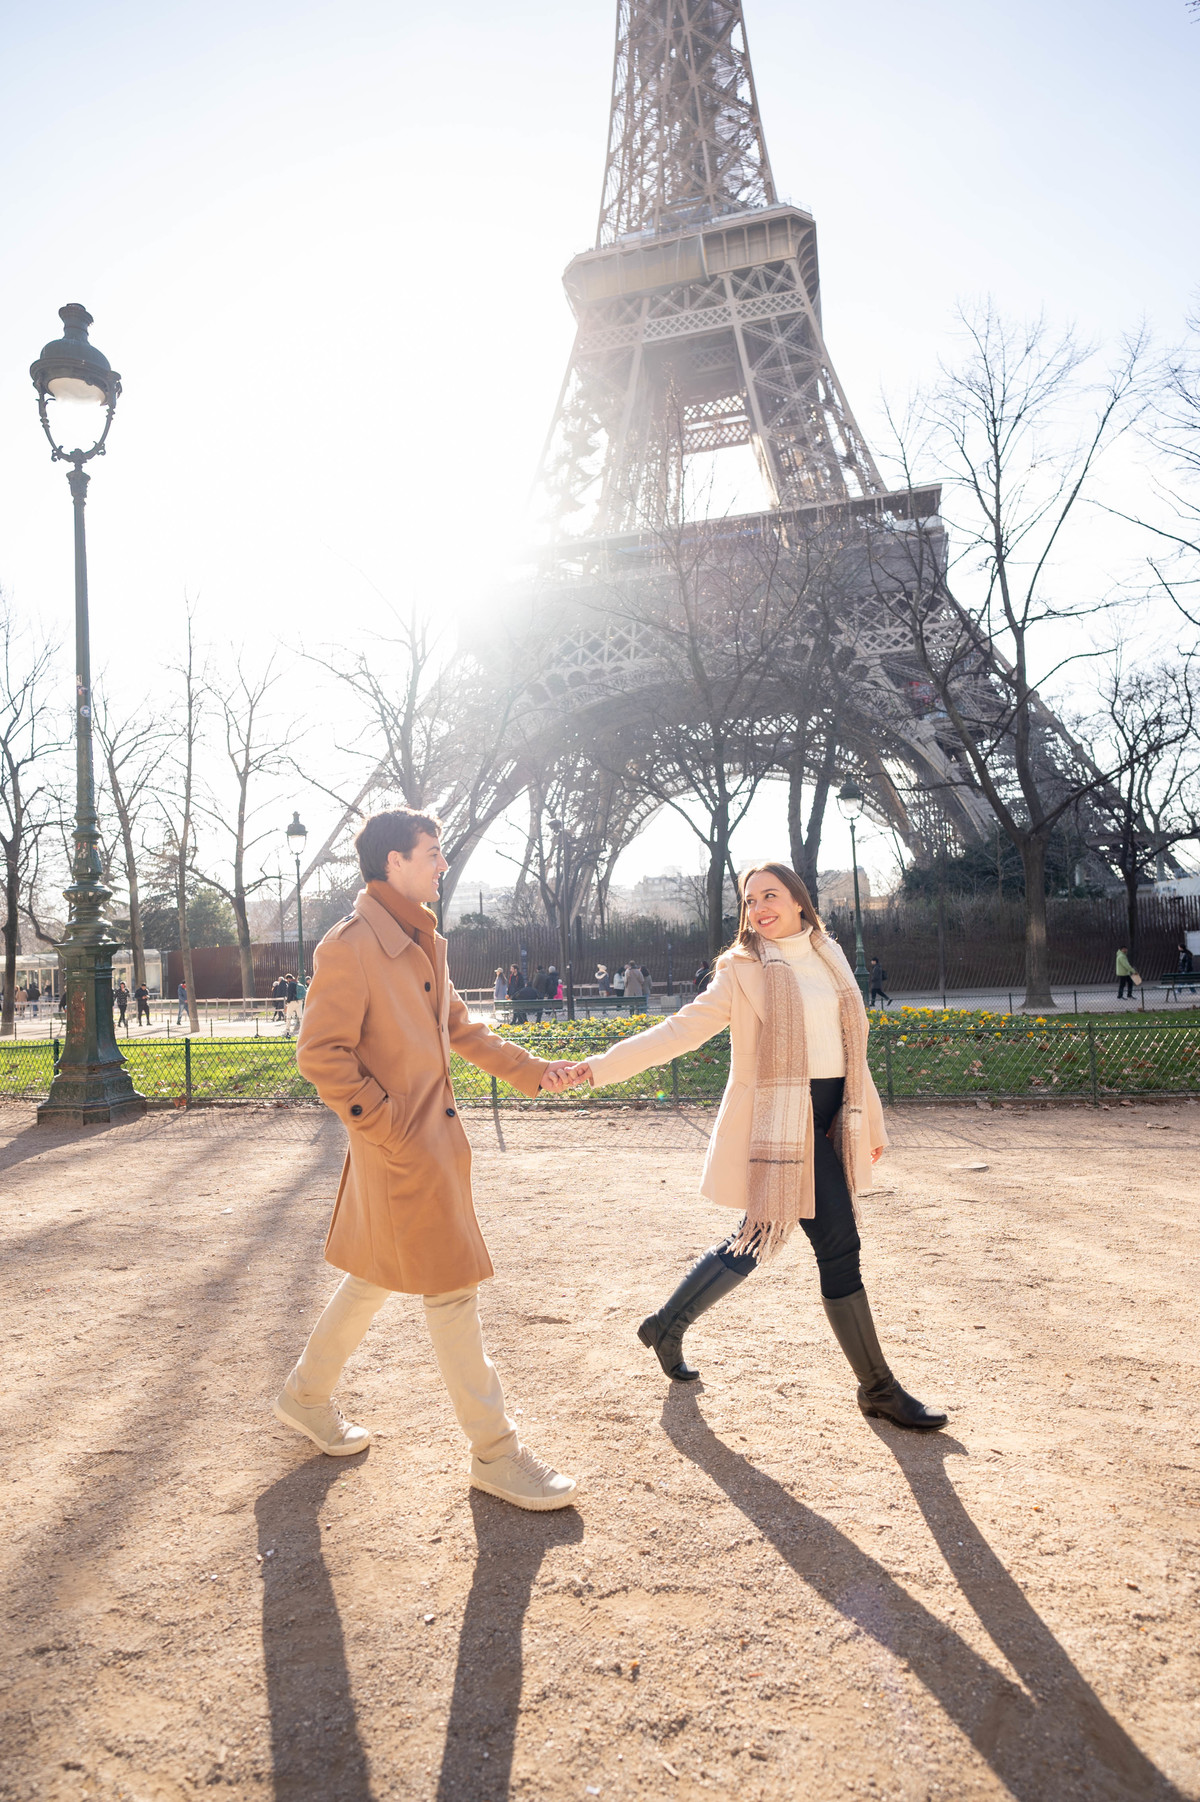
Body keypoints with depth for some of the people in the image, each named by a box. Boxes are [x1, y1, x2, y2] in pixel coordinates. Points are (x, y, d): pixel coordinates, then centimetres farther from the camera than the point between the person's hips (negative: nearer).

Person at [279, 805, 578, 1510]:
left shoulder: (424, 942, 11)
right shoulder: (349, 947, -17)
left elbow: (460, 1026, 19)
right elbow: (321, 1054, -19)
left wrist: (530, 1069, 14)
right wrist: (388, 1124, -18)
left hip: (436, 1137, 9)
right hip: (402, 1148, -9)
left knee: (376, 1277, 22)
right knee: (452, 1291, 1)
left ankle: (307, 1395, 42)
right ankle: (496, 1452, 15)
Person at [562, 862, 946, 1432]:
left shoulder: (828, 957, 12)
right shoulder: (744, 970, -5)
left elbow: (847, 1045, 17)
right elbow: (682, 1028, -9)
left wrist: (870, 1122, 20)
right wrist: (603, 1066, -17)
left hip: (829, 1122, 6)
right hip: (782, 1125, -6)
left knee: (757, 1240, 12)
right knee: (839, 1246, -3)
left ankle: (667, 1324, 30)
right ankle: (878, 1388, 16)